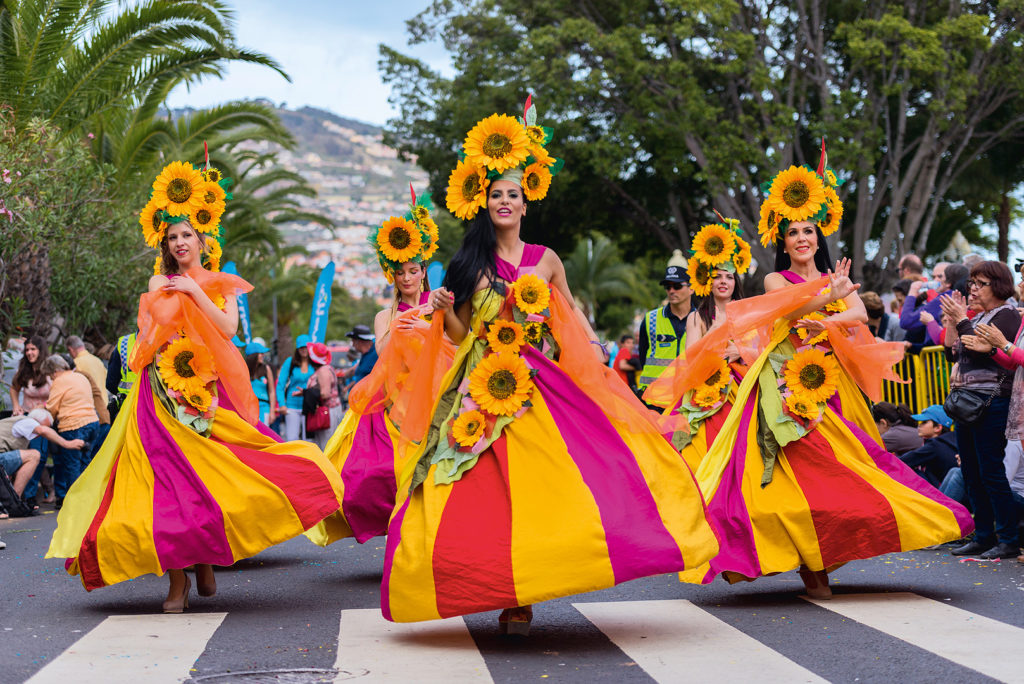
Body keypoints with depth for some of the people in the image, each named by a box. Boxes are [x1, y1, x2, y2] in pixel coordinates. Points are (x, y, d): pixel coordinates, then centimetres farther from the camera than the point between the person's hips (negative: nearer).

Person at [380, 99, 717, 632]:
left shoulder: (546, 260, 9)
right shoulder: (471, 264, 6)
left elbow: (568, 309, 22)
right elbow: (460, 333, 8)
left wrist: (592, 345, 7)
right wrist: (443, 309, -11)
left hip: (542, 388, 1)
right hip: (487, 389, -1)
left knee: (538, 485, -9)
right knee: (492, 490, -8)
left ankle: (521, 595, -1)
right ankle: (512, 596, -1)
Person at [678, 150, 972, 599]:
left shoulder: (837, 279, 17)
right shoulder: (776, 279, 6)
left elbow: (860, 314, -1)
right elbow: (790, 307, -15)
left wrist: (827, 324, -20)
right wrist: (826, 297, -33)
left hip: (830, 383, 4)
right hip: (787, 385, -4)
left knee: (834, 469, -3)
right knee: (801, 471, -13)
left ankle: (821, 559, 5)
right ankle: (811, 566, -12)